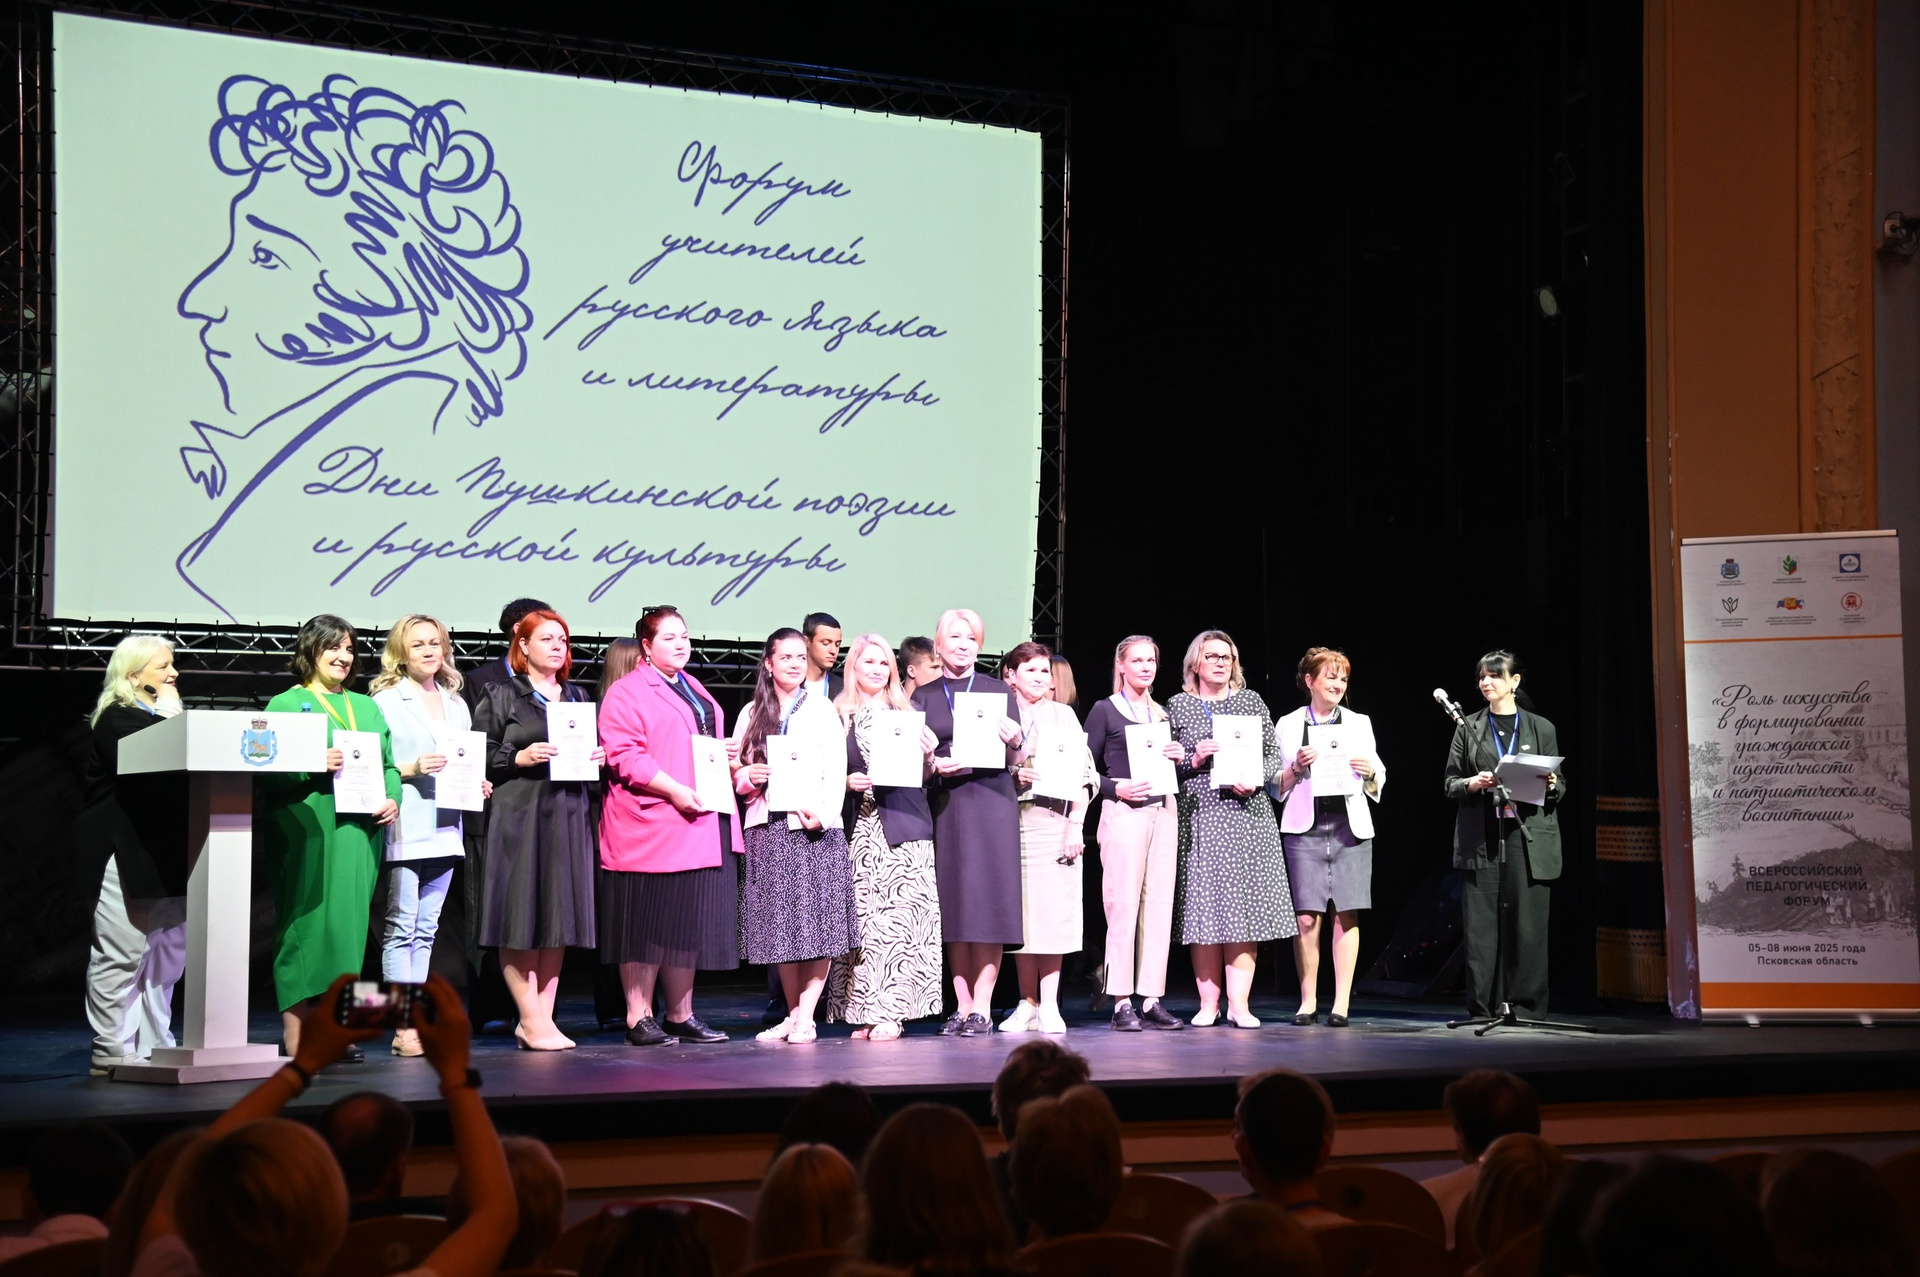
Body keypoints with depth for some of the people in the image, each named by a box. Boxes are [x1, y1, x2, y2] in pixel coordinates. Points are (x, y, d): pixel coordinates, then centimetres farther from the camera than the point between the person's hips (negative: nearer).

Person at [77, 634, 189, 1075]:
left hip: (164, 853, 9)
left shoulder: (159, 716, 21)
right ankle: (111, 1052, -2)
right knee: (121, 955, -6)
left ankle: (154, 1046, 17)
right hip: (126, 854, -9)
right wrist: (169, 716, -10)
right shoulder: (118, 718, -6)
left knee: (167, 951, 10)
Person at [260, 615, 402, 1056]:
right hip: (307, 833, -5)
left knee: (349, 922, 4)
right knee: (307, 922, -7)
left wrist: (392, 798, 1)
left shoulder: (366, 707, 21)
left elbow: (389, 764, 20)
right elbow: (268, 771, -6)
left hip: (359, 832, 5)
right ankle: (295, 1032, -4)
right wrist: (316, 765, -21)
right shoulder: (285, 705, 3)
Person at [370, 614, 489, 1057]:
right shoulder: (385, 701, 0)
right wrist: (411, 769, -18)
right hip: (404, 830, -6)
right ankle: (404, 1027, -6)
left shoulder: (456, 705, 19)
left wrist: (477, 784, 6)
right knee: (401, 928, -6)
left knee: (426, 929, 7)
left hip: (444, 828, 6)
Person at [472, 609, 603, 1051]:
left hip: (568, 815, 5)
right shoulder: (501, 696, 2)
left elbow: (593, 750, 24)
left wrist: (598, 759, 2)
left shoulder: (578, 697, 18)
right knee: (522, 917, -6)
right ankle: (531, 1019, -2)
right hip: (518, 816, -5)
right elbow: (481, 756, -2)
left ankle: (543, 1017, 8)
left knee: (559, 917, 4)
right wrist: (521, 758, -16)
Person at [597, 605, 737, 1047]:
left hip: (700, 823, 8)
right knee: (646, 924, -3)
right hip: (649, 825, -7)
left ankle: (681, 1016, 15)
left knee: (690, 921, 8)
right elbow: (624, 757, -15)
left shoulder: (696, 691, 21)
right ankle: (638, 1019, 3)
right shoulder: (627, 692, -5)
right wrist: (676, 791, -22)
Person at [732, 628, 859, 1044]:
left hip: (814, 826, -2)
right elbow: (735, 772, 14)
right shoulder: (751, 714, 14)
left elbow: (836, 770, 1)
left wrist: (823, 814, -14)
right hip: (766, 827, 2)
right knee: (779, 926, 3)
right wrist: (748, 776, -9)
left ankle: (806, 1016, -5)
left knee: (818, 923, -7)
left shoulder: (822, 708, 8)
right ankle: (793, 1014, 11)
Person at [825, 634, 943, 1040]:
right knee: (860, 916, -3)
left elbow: (923, 775, 10)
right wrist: (847, 782, -10)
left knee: (899, 914, -8)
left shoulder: (906, 714, 12)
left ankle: (890, 1011, -7)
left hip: (901, 825, 0)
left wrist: (927, 754, -9)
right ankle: (864, 1011, 1)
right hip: (857, 828, 0)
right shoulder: (837, 717, 10)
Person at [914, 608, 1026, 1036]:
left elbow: (1017, 755, 7)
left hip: (991, 798, -1)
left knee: (988, 902, -5)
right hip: (945, 804, 1)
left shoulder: (998, 690, 9)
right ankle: (962, 1006, 6)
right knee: (953, 904, 1)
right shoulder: (923, 697, 12)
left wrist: (1012, 739, -15)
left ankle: (982, 1008, -4)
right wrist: (936, 766, -12)